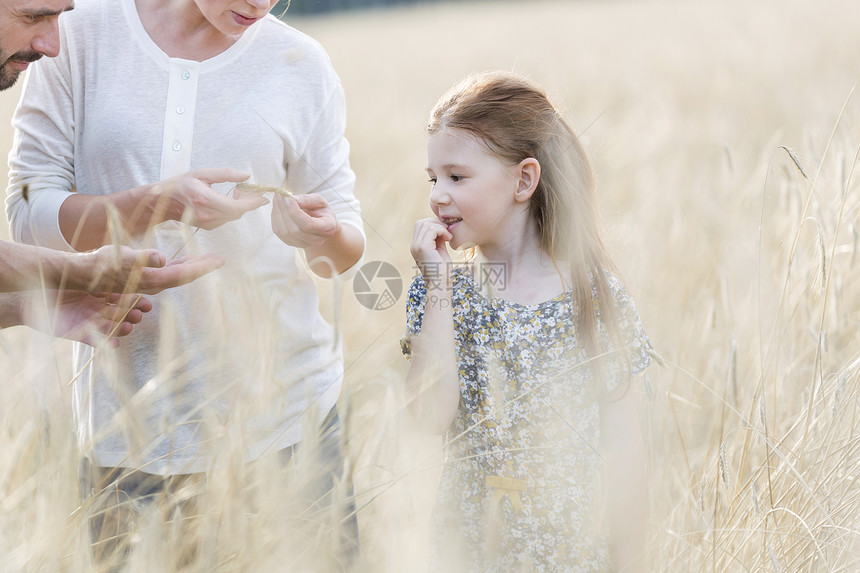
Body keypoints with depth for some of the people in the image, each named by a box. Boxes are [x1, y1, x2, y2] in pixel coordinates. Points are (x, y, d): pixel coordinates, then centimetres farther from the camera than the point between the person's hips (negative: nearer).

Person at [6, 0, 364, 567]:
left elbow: (347, 250, 9)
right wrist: (157, 207, -19)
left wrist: (325, 237, -15)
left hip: (284, 398, 1)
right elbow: (30, 213, -4)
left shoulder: (300, 62, 6)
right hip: (134, 409, -1)